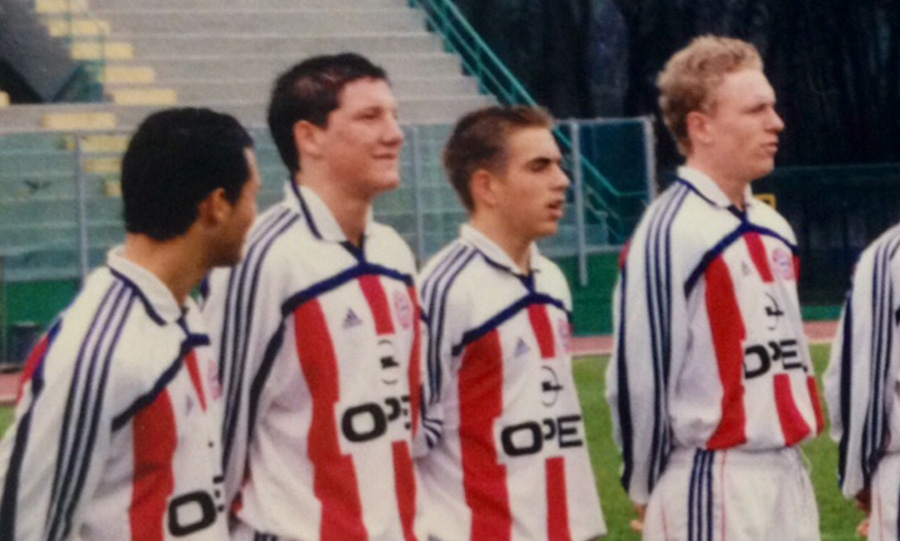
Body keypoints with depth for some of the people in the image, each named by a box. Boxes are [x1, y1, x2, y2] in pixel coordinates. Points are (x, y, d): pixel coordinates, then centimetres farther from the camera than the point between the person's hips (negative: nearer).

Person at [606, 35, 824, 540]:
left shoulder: (774, 230, 13)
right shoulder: (669, 236, -15)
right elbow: (639, 376, -14)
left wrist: (790, 467, 20)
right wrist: (649, 491, -4)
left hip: (789, 478, 9)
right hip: (713, 485, -9)